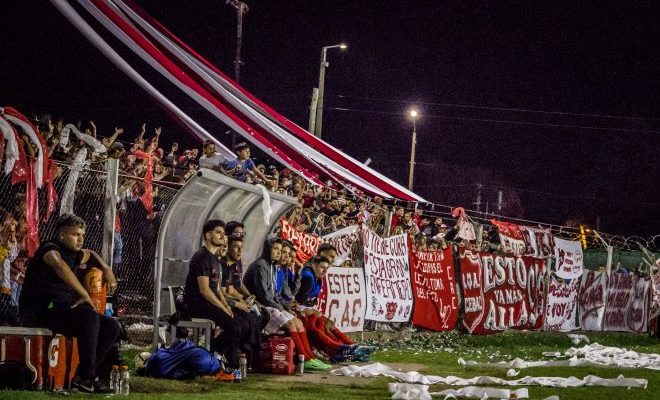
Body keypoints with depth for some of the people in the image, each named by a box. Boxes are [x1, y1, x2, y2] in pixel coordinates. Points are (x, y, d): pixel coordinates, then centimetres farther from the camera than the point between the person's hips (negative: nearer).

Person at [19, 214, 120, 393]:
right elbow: (58, 264, -32)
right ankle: (86, 376, -27)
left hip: (63, 309, 9)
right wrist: (84, 295, -33)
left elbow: (90, 254, 45)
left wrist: (106, 269, 23)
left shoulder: (73, 254, 20)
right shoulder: (50, 248, -7)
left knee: (112, 327, -3)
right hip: (40, 309, -9)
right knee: (89, 315, -33)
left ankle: (84, 375, -7)